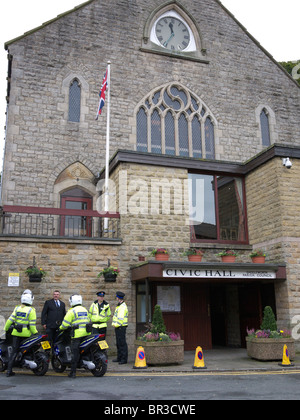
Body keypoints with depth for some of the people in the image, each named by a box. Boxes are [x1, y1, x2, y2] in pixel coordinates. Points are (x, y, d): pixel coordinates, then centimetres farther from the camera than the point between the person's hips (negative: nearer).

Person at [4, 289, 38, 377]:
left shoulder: (17, 308, 2)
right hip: (26, 334, -3)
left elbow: (10, 320, 2)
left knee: (14, 351, 4)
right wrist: (35, 333, 1)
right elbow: (32, 324, -10)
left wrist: (6, 329, 15)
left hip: (16, 333, 3)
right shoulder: (31, 310, -9)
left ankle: (9, 370, 0)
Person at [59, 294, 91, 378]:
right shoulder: (85, 310, 16)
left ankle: (73, 372, -1)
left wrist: (61, 328, 13)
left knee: (75, 353, -2)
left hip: (77, 334, -6)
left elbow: (65, 324, -6)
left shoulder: (72, 311, -6)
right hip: (87, 334, 6)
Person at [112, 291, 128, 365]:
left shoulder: (123, 307, -16)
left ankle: (124, 359, -4)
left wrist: (116, 325, -13)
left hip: (121, 327, -10)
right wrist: (114, 324, 13)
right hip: (118, 327, 10)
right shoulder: (119, 306, 18)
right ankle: (119, 358, 23)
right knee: (118, 343, 15)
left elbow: (121, 318, -21)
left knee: (122, 343, -7)